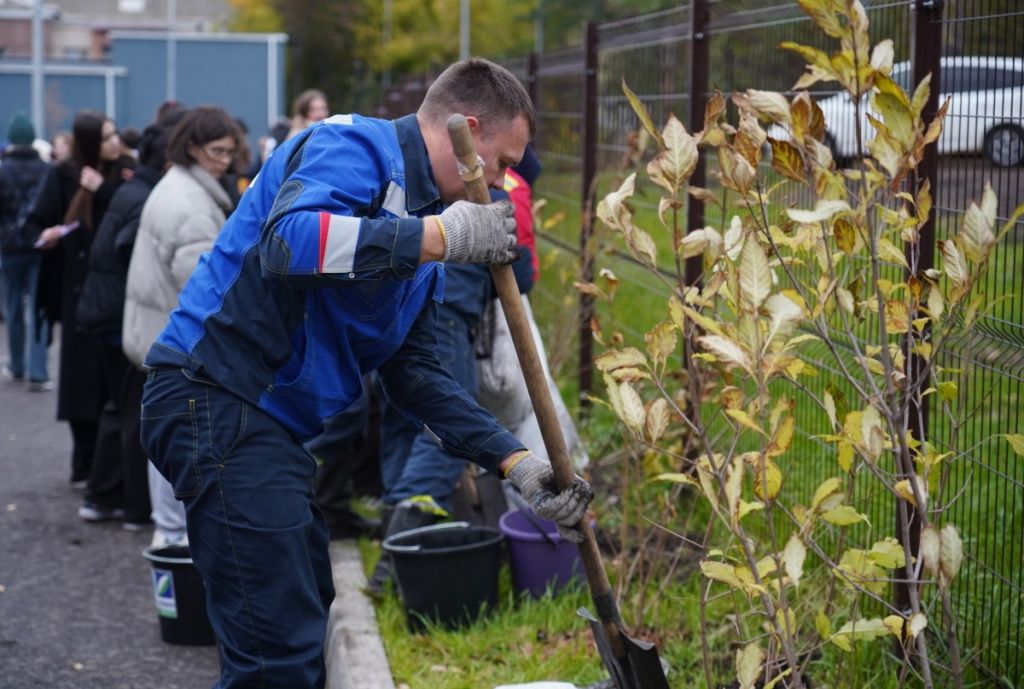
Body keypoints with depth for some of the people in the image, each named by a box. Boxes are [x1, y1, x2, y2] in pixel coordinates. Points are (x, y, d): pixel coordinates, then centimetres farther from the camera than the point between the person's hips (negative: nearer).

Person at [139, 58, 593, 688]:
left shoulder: (419, 231, 19)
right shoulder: (356, 147, -9)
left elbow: (415, 373, 20)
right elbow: (289, 241, -30)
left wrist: (516, 461, 12)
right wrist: (440, 237, -26)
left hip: (276, 424, 11)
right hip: (216, 397, -10)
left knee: (303, 628, 21)